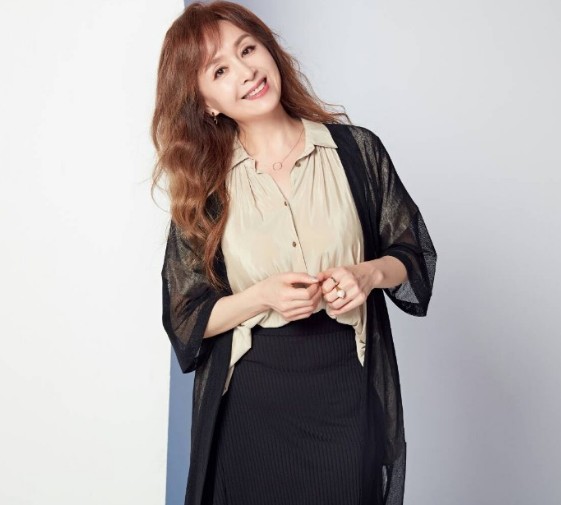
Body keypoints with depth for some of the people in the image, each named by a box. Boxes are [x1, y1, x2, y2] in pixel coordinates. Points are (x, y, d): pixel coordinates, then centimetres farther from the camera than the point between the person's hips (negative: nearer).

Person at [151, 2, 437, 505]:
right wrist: (263, 296, -18)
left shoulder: (357, 149, -2)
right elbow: (185, 319, -1)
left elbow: (415, 254, 6)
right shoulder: (203, 186, -2)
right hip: (250, 407, 0)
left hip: (350, 394, 0)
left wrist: (368, 274, -15)